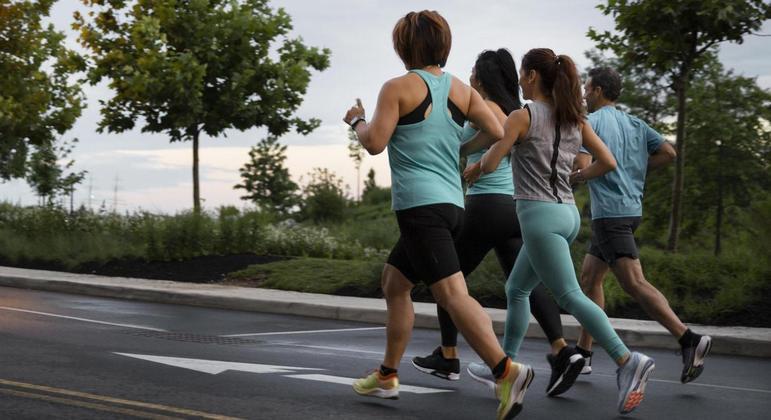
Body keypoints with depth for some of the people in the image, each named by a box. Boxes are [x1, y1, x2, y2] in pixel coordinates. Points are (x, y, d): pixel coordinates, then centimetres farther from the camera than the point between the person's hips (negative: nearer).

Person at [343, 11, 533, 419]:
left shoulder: (398, 88, -5)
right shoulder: (461, 90, 12)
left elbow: (375, 143, -9)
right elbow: (498, 133, 5)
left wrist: (357, 121, 10)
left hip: (420, 205, -8)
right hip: (451, 203, 8)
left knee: (451, 293, -16)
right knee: (394, 283, 20)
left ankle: (507, 371, -29)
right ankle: (387, 376, 26)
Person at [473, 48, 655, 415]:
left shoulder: (522, 116, -8)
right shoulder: (574, 119, 10)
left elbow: (489, 166, -8)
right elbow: (608, 163, 8)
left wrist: (488, 151, 14)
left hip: (540, 214, -8)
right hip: (568, 212, 8)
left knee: (570, 296, -13)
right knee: (516, 289, 19)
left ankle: (627, 361, -25)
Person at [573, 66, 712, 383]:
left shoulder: (590, 122, -7)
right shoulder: (634, 123, 15)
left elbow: (583, 167, -18)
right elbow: (668, 153, 8)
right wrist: (635, 169, 15)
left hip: (610, 212, -9)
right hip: (631, 207, 9)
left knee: (634, 283, -14)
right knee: (589, 277, 16)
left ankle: (689, 340, -25)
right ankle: (583, 353, 20)